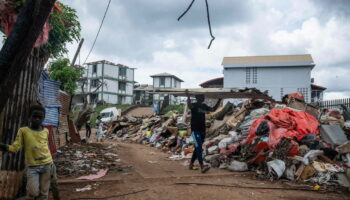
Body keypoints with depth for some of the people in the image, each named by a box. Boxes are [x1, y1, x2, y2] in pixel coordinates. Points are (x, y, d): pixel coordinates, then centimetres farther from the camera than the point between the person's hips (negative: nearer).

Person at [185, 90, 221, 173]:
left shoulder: (204, 106, 13)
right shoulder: (194, 105, -8)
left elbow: (213, 109, 22)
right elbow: (189, 106, -31)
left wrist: (219, 100, 17)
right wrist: (188, 96, -43)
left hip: (202, 130, 7)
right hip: (195, 130, -7)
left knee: (197, 148, 12)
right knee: (199, 148, -14)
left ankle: (191, 164, 24)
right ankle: (202, 167, -20)